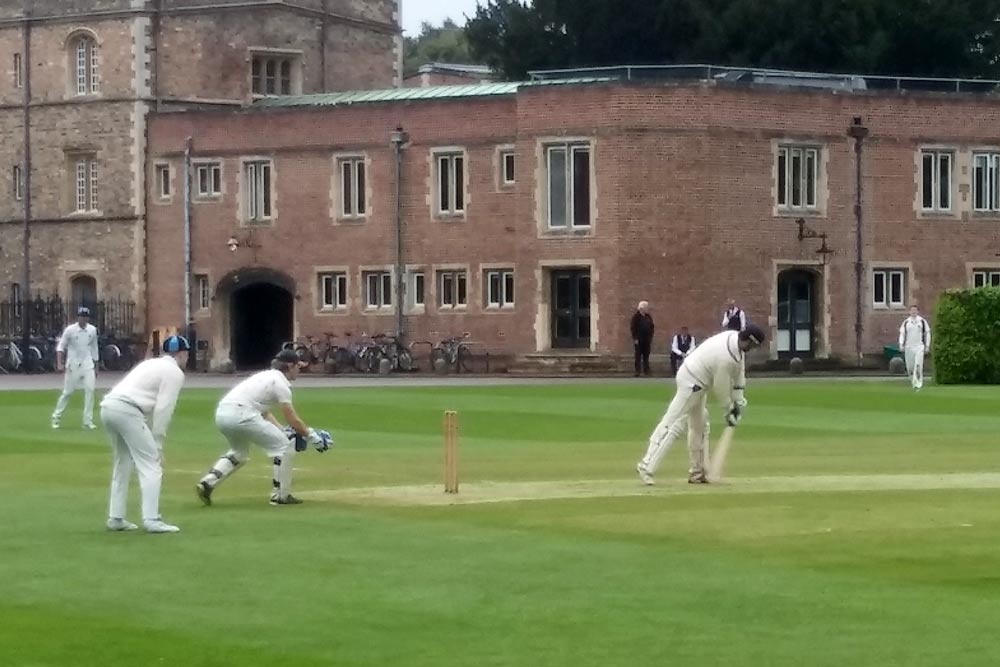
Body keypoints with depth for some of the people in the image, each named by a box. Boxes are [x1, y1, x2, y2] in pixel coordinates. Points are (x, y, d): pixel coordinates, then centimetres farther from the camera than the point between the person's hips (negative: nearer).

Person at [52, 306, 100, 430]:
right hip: (73, 365, -3)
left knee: (90, 389, -10)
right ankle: (56, 417, 16)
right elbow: (60, 347, -7)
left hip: (87, 364, 3)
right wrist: (59, 363, -20)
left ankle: (88, 420, -5)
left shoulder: (92, 330, 4)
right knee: (67, 392, 1)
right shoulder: (70, 330, -8)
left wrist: (95, 367, 17)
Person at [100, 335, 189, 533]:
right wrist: (158, 444, -1)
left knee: (123, 464, 21)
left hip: (108, 406, 9)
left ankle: (115, 518, 21)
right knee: (150, 465, -4)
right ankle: (151, 520, -11)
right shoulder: (175, 372, 4)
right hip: (126, 410, -9)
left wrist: (153, 442, 21)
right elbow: (163, 410, -5)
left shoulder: (152, 363, 29)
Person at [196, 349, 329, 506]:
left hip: (221, 414, 9)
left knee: (239, 452, 31)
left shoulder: (266, 376, 27)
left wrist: (283, 431, 23)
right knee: (284, 447, 4)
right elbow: (293, 420, -4)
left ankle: (208, 482, 12)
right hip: (241, 415, -9)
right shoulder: (280, 382, 1)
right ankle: (281, 496, 7)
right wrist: (311, 436, 7)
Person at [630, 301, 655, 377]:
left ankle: (646, 370, 9)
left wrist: (651, 338, 8)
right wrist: (635, 338, -13)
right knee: (638, 355, -2)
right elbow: (633, 328, -8)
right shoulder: (636, 317, -5)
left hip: (647, 339, 5)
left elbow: (651, 328, 16)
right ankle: (637, 371, -1)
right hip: (639, 340, -5)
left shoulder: (649, 317, 12)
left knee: (646, 355, 6)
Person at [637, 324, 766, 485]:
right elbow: (721, 386, -19)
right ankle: (646, 467, -10)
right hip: (691, 383, -11)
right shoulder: (727, 357, -31)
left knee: (699, 427, 16)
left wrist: (738, 400, 5)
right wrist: (729, 408, -3)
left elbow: (739, 370, 6)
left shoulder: (735, 338, -4)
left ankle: (697, 472, 23)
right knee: (674, 425, -10)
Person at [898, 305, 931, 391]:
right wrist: (901, 344, -6)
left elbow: (927, 333, 9)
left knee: (918, 366, -15)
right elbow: (902, 333, 8)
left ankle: (918, 384, -15)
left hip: (919, 346, -2)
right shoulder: (906, 322, 8)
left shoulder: (922, 321, 4)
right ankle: (913, 382, 23)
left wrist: (927, 345, 5)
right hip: (908, 347, 2)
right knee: (909, 367, 3)